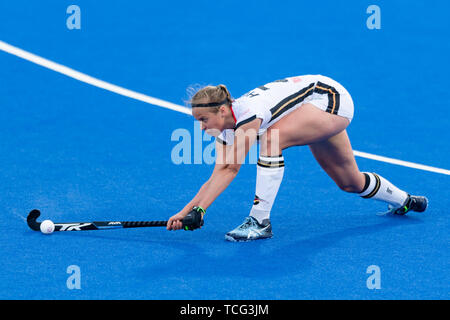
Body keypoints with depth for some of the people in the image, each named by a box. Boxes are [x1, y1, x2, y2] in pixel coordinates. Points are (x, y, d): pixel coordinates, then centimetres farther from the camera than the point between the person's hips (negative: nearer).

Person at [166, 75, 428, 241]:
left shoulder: (248, 114, -32)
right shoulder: (226, 132, -7)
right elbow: (217, 177, -7)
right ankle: (403, 201, 47)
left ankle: (260, 221, -25)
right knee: (350, 183, 19)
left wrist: (200, 211, -34)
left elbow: (229, 169, -33)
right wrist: (186, 211, -16)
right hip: (319, 110, 9)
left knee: (271, 139, -31)